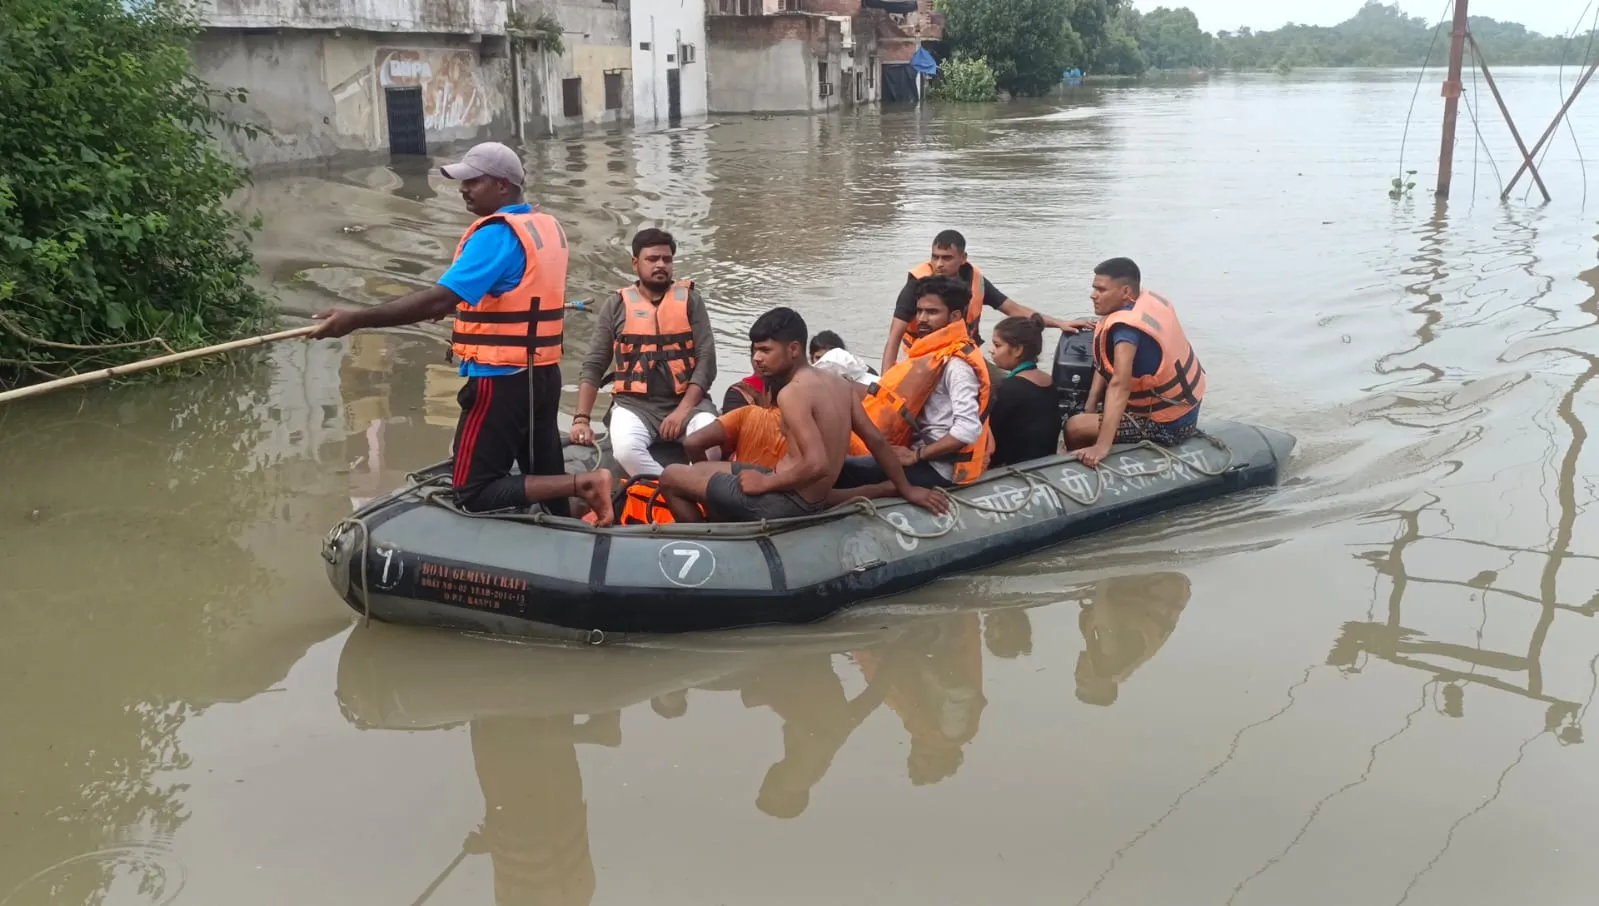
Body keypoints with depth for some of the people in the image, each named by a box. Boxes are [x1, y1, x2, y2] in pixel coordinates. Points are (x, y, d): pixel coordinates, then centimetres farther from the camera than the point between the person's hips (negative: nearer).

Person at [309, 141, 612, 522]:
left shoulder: (497, 234, -17)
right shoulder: (548, 226, 10)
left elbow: (439, 299, -26)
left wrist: (357, 318, -26)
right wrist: (465, 310, 21)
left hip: (503, 381, -9)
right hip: (543, 374, 9)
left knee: (475, 495, -4)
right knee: (546, 480, 14)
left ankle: (581, 483, -14)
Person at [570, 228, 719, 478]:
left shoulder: (690, 300, 9)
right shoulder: (616, 306, 10)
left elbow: (706, 360, 1)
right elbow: (593, 365, 8)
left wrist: (683, 410, -13)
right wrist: (582, 418, -6)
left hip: (687, 401, 0)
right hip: (635, 404, 0)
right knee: (625, 449, -34)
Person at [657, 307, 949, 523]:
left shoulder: (793, 392, -20)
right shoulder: (836, 382, 5)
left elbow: (817, 464, -29)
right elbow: (876, 440, 8)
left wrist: (765, 483, -16)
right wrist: (906, 489, 17)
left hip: (786, 504, -10)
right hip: (812, 502, 10)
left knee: (671, 477, 0)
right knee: (698, 471, 25)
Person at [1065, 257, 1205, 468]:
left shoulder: (1126, 327, -27)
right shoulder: (1149, 300, -1)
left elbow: (1119, 386, -40)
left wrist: (1102, 446, -48)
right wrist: (1090, 408, 1)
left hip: (1167, 424, -10)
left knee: (1075, 427, -11)